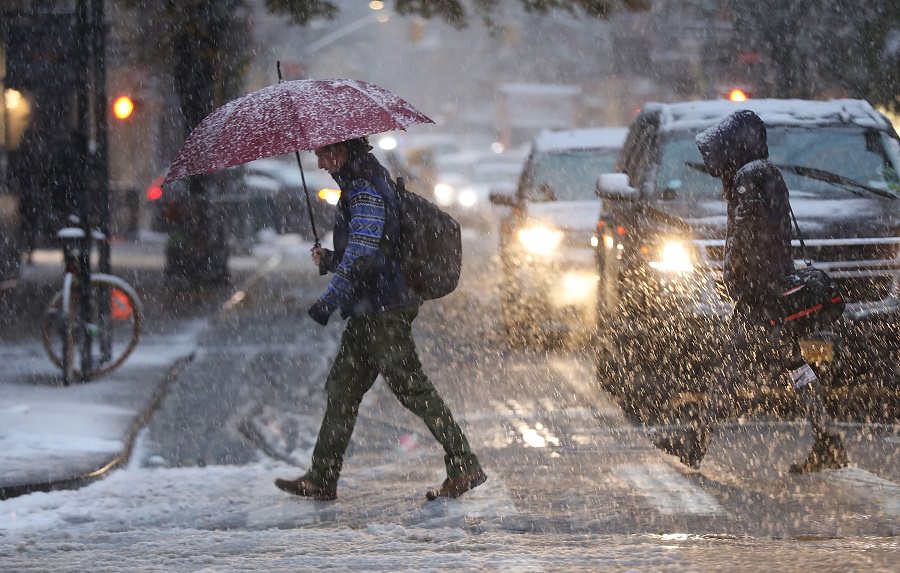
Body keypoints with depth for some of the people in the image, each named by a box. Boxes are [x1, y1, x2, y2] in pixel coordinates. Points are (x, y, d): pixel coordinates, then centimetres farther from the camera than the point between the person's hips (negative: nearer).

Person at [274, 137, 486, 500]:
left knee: (411, 387, -8)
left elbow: (362, 256, -24)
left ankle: (464, 467, -5)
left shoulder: (366, 191, -15)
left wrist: (328, 301, -23)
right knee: (342, 388, 12)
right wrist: (329, 259, 11)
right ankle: (322, 479, 16)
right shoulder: (360, 186, 18)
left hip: (383, 311, -11)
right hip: (369, 312, 11)